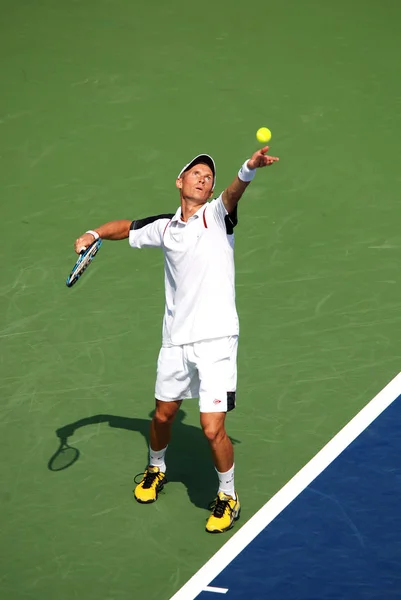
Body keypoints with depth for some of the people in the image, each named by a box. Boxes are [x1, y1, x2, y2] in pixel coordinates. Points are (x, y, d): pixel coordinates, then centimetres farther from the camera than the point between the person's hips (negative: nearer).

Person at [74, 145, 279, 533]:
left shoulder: (216, 215, -3)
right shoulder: (164, 227, 9)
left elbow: (232, 194, -26)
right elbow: (125, 228, 27)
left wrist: (249, 169, -47)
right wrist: (94, 234, 9)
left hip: (215, 340, -4)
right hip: (176, 340, 5)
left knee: (213, 430, -9)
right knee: (163, 415, 20)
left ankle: (228, 495, 15)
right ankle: (156, 469, 50)